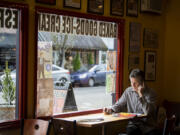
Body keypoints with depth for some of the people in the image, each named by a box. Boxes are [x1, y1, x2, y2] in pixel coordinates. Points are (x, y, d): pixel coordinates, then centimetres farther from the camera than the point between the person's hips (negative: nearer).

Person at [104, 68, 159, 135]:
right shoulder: (128, 91, 5)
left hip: (148, 125, -1)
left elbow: (147, 112, -19)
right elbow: (119, 105, 14)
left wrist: (141, 95, -21)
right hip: (133, 124, 2)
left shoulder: (151, 93, -7)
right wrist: (110, 109, -6)